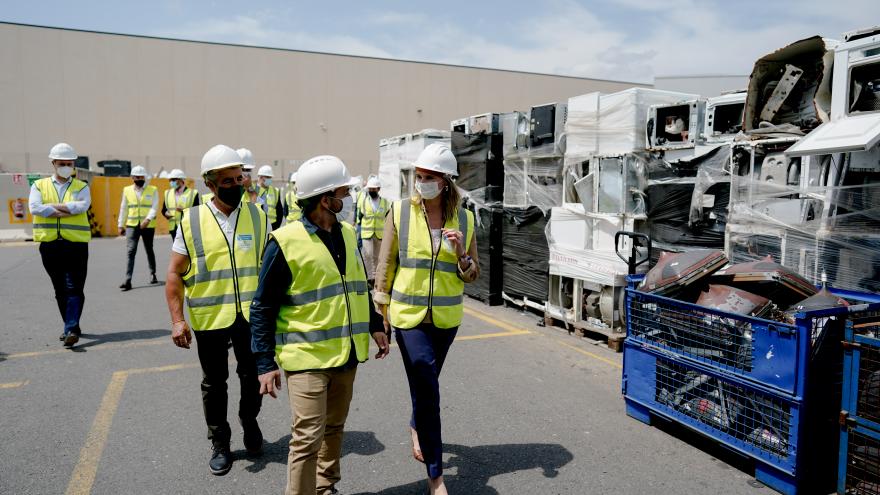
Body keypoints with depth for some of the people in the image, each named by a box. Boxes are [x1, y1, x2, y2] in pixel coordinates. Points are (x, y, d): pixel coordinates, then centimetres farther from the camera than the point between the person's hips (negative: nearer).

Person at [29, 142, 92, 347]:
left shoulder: (81, 187, 8)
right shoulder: (39, 186, 10)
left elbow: (82, 206, -13)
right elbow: (34, 208, -8)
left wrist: (53, 206, -9)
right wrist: (67, 210, -11)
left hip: (76, 244, -2)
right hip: (49, 244, 3)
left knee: (74, 289, -9)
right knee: (60, 290, 11)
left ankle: (71, 330, -13)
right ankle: (72, 327, 24)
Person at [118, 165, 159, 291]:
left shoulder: (153, 190, 1)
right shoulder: (127, 190, 8)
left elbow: (154, 207, -7)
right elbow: (123, 209, 11)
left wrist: (148, 219, -23)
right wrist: (121, 225, 10)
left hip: (148, 226, -1)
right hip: (131, 225, 1)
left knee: (149, 251, 13)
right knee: (131, 251, -9)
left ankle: (153, 274, 31)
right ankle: (128, 281, -13)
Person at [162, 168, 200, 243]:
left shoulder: (192, 193, -3)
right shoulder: (168, 193, 14)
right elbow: (164, 209, 18)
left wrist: (185, 211, -21)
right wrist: (166, 213, -4)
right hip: (174, 228, 5)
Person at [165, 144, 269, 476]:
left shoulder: (257, 216, 0)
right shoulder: (191, 221, -5)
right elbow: (175, 273, -2)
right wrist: (177, 319, -7)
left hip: (252, 315, 1)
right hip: (210, 318, -1)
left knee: (252, 376, 14)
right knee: (214, 383, 13)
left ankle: (249, 421, 41)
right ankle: (219, 442, 31)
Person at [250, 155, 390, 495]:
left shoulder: (347, 234, 7)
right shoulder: (286, 242, -15)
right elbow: (263, 308, -11)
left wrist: (375, 326, 16)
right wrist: (265, 363, -13)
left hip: (346, 355, 7)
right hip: (307, 357, -7)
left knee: (334, 429, 19)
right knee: (308, 437, -5)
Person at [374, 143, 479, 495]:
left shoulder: (464, 219, -2)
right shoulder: (400, 212, -8)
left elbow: (472, 275, 4)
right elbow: (385, 266, -1)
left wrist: (461, 253, -17)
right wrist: (380, 314, 2)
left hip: (446, 317, 3)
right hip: (408, 314, -3)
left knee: (426, 384, 21)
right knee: (427, 389, -6)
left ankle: (417, 427, 53)